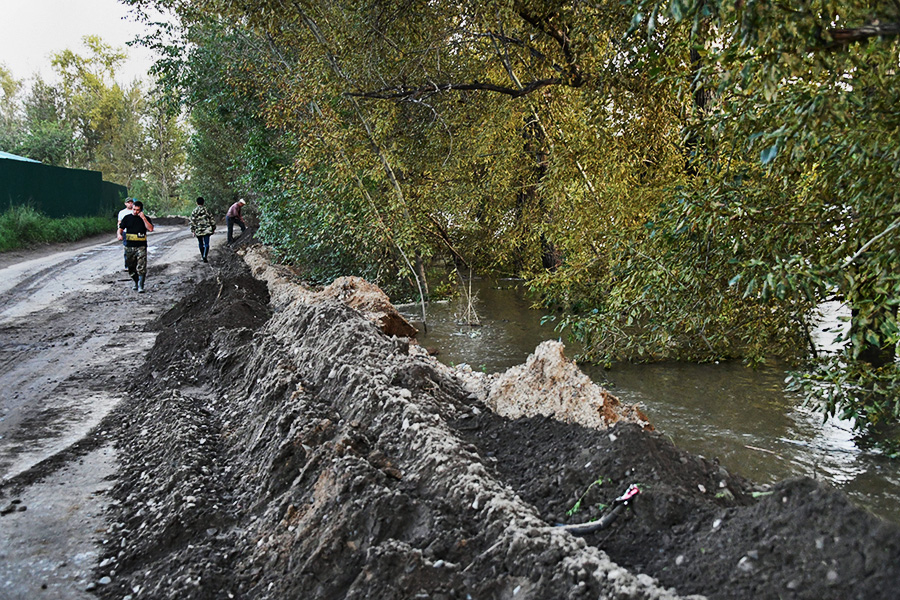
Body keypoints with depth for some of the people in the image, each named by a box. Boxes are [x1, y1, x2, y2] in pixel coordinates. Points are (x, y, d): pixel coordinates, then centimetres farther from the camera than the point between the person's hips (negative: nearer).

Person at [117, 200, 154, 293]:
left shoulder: (145, 218, 7)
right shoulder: (127, 218, 9)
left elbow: (150, 229, -9)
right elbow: (120, 228, 4)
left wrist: (143, 218, -13)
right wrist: (119, 234, -19)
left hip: (141, 246, -2)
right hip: (129, 246, 2)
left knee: (141, 267, -13)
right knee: (131, 267, 10)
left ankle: (140, 286, -13)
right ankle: (136, 283, 28)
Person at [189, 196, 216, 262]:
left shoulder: (194, 212, -3)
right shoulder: (206, 210, -1)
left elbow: (192, 222, -3)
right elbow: (212, 219, 3)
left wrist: (193, 231, 3)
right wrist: (213, 228, 13)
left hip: (198, 231, 1)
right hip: (207, 230, -1)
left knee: (201, 244, 17)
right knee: (206, 244, -5)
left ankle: (202, 256, 27)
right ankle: (205, 256, -23)